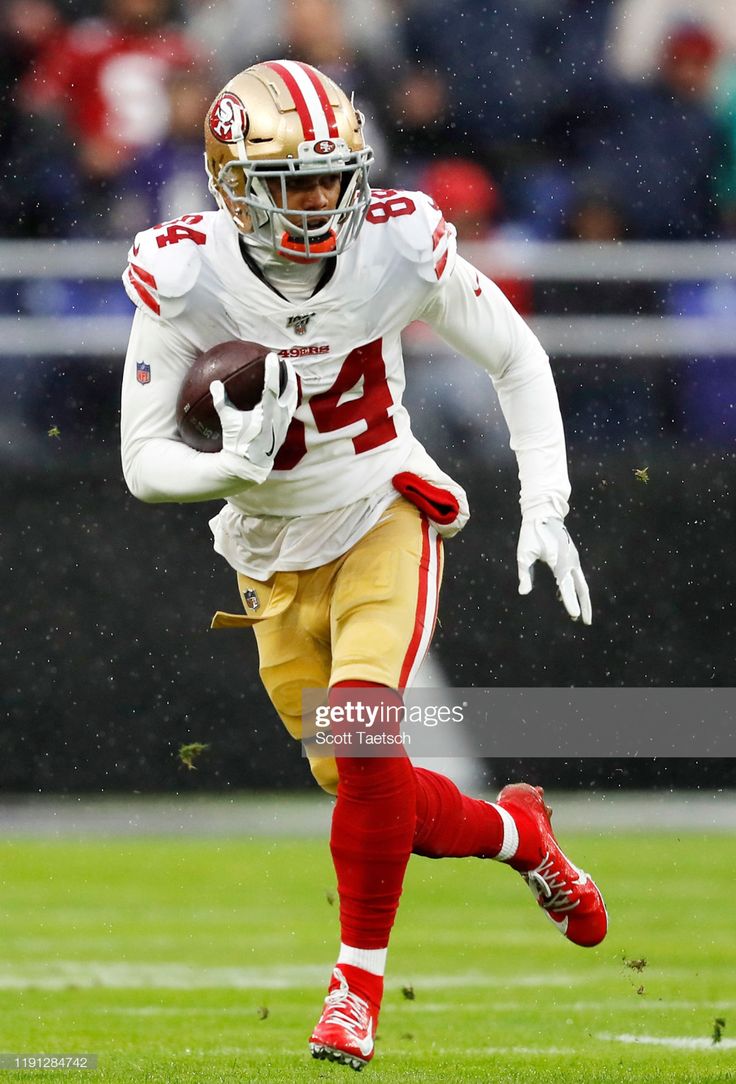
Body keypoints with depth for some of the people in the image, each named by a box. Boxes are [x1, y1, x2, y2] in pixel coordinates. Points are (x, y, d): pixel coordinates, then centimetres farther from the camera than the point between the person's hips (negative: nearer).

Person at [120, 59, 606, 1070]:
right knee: (375, 800, 4)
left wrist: (546, 512, -7)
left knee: (362, 724, -25)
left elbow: (518, 360, -2)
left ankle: (360, 978, -8)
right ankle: (519, 832, 36)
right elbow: (144, 463, -15)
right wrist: (234, 466, -35)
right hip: (276, 556, 2)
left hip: (384, 516, -2)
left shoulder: (401, 245, -19)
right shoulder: (184, 278, -20)